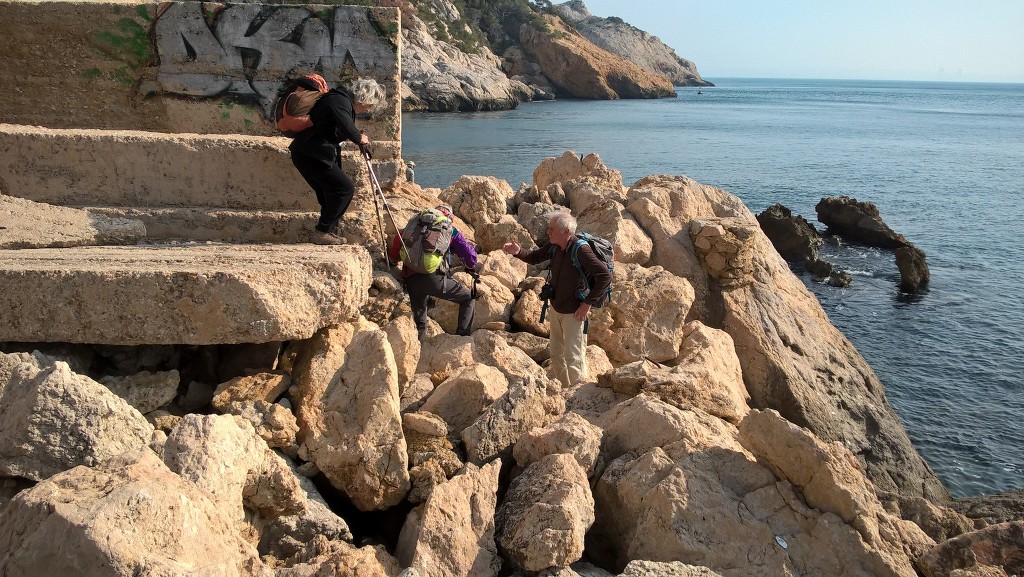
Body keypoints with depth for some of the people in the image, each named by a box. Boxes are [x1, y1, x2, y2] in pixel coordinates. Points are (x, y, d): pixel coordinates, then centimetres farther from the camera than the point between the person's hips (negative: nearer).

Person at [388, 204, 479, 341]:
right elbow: (470, 255, 12)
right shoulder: (450, 231, 17)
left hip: (410, 281, 4)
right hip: (434, 278, -4)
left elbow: (397, 238, 12)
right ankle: (463, 337, 4)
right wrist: (471, 267, 33)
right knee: (469, 299, 15)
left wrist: (393, 258, 28)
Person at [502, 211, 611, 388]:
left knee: (573, 358, 0)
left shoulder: (581, 250, -27)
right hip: (556, 308, 8)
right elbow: (534, 258, 12)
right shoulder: (554, 246, -5)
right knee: (555, 354, 19)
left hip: (574, 312, -8)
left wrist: (588, 303, -23)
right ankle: (565, 389, 39)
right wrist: (518, 253, -10)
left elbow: (605, 276, -27)